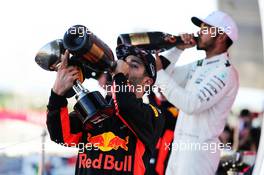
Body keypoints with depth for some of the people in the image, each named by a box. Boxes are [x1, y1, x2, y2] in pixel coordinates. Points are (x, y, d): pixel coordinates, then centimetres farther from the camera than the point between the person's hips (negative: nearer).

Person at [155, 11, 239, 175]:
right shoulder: (198, 66, 15)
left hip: (199, 148, -9)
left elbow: (190, 104, -23)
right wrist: (178, 49, 4)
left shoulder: (225, 72, -14)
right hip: (180, 145, 9)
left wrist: (159, 71, -19)